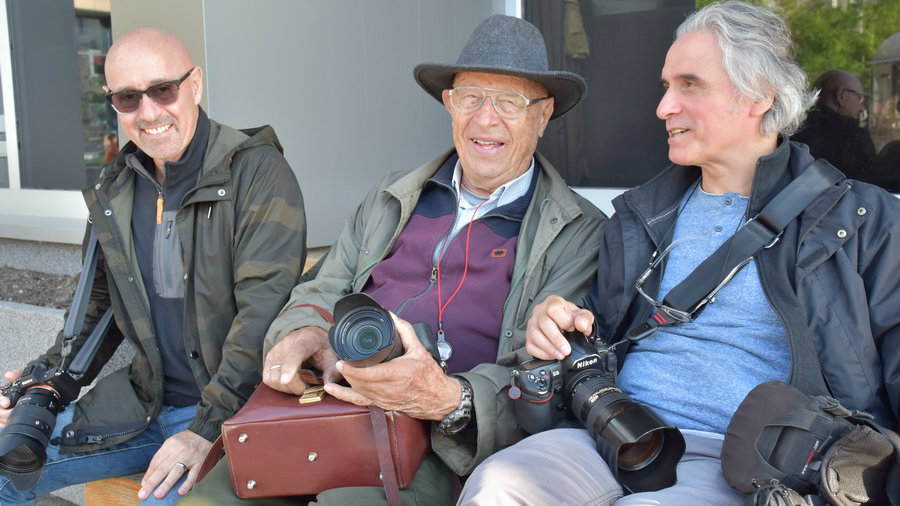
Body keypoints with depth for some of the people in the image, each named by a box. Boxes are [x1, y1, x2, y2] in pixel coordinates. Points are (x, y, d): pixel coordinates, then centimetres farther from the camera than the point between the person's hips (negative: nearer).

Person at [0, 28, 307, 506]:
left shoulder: (258, 171, -14)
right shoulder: (113, 192, 8)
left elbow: (264, 308, -21)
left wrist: (209, 427, -24)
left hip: (236, 412, -6)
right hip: (146, 405, 7)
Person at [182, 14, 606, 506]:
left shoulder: (581, 233, 3)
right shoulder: (392, 198, 18)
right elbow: (324, 290, 19)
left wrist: (450, 399, -26)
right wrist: (304, 333, -7)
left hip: (439, 443, -3)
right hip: (331, 403, 4)